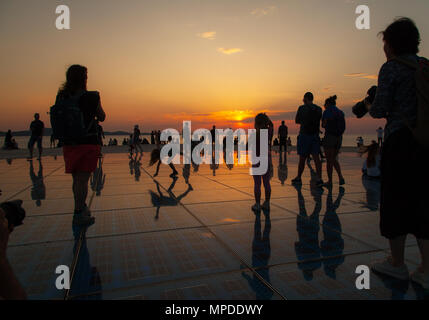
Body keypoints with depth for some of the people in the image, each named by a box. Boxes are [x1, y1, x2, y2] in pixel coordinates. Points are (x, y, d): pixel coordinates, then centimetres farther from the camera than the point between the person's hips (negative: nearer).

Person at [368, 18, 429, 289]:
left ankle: (397, 263, 18)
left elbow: (380, 110, -9)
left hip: (401, 140, -6)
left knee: (396, 201, 5)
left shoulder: (391, 68, -5)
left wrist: (369, 107, 12)